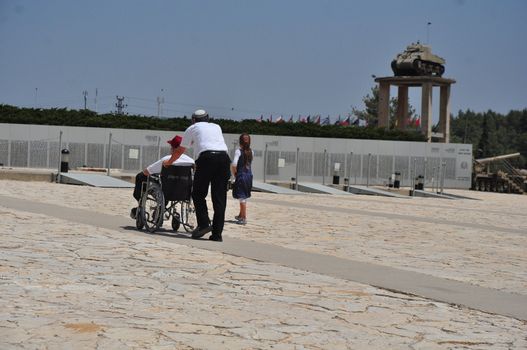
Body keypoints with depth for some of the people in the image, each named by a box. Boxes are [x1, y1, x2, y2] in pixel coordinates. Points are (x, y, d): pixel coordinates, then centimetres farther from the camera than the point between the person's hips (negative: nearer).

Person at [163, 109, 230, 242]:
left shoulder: (192, 128, 23)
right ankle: (217, 233, 2)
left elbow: (180, 151, 33)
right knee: (219, 197, 4)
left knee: (198, 194, 8)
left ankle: (203, 223, -8)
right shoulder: (216, 127, 32)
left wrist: (168, 162, 50)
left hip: (206, 157, -3)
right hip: (223, 157, 4)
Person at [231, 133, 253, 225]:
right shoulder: (251, 151, 4)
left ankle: (244, 218, -2)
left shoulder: (238, 151, -13)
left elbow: (234, 164, -22)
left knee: (242, 197, -1)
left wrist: (234, 173, -6)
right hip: (249, 175, 6)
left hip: (241, 175, -6)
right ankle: (241, 215, 35)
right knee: (244, 196, 20)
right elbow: (250, 162, 11)